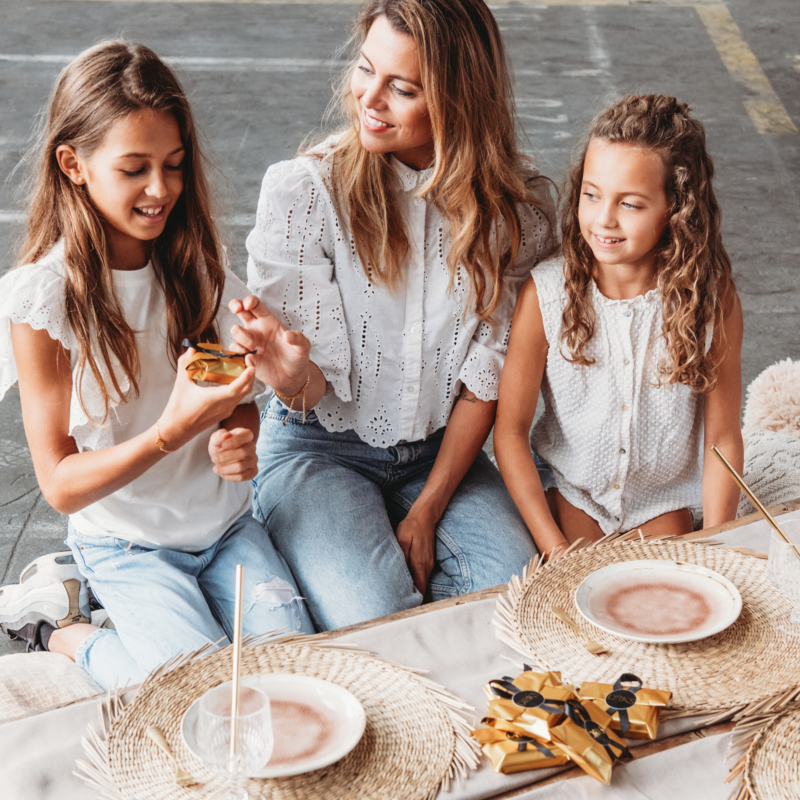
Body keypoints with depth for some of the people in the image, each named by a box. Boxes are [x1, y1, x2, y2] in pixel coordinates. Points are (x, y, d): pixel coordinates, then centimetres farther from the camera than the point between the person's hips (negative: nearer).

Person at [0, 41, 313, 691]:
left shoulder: (197, 268, -3)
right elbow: (62, 485, -15)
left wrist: (239, 440, -15)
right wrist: (174, 430, -31)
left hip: (227, 526, 4)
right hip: (128, 544, -4)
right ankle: (58, 625, 6)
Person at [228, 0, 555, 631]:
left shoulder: (516, 204, -8)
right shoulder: (303, 188, -16)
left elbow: (488, 377, -5)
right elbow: (315, 391, -13)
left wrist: (425, 513, -10)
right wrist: (291, 374, -38)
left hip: (441, 455, 3)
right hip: (319, 449, -2)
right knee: (376, 620, -25)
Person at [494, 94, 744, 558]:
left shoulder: (714, 301, -17)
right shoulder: (546, 293, -20)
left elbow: (723, 439, -8)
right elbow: (511, 430, -14)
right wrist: (554, 548, -19)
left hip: (664, 497, 1)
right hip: (569, 489, -1)